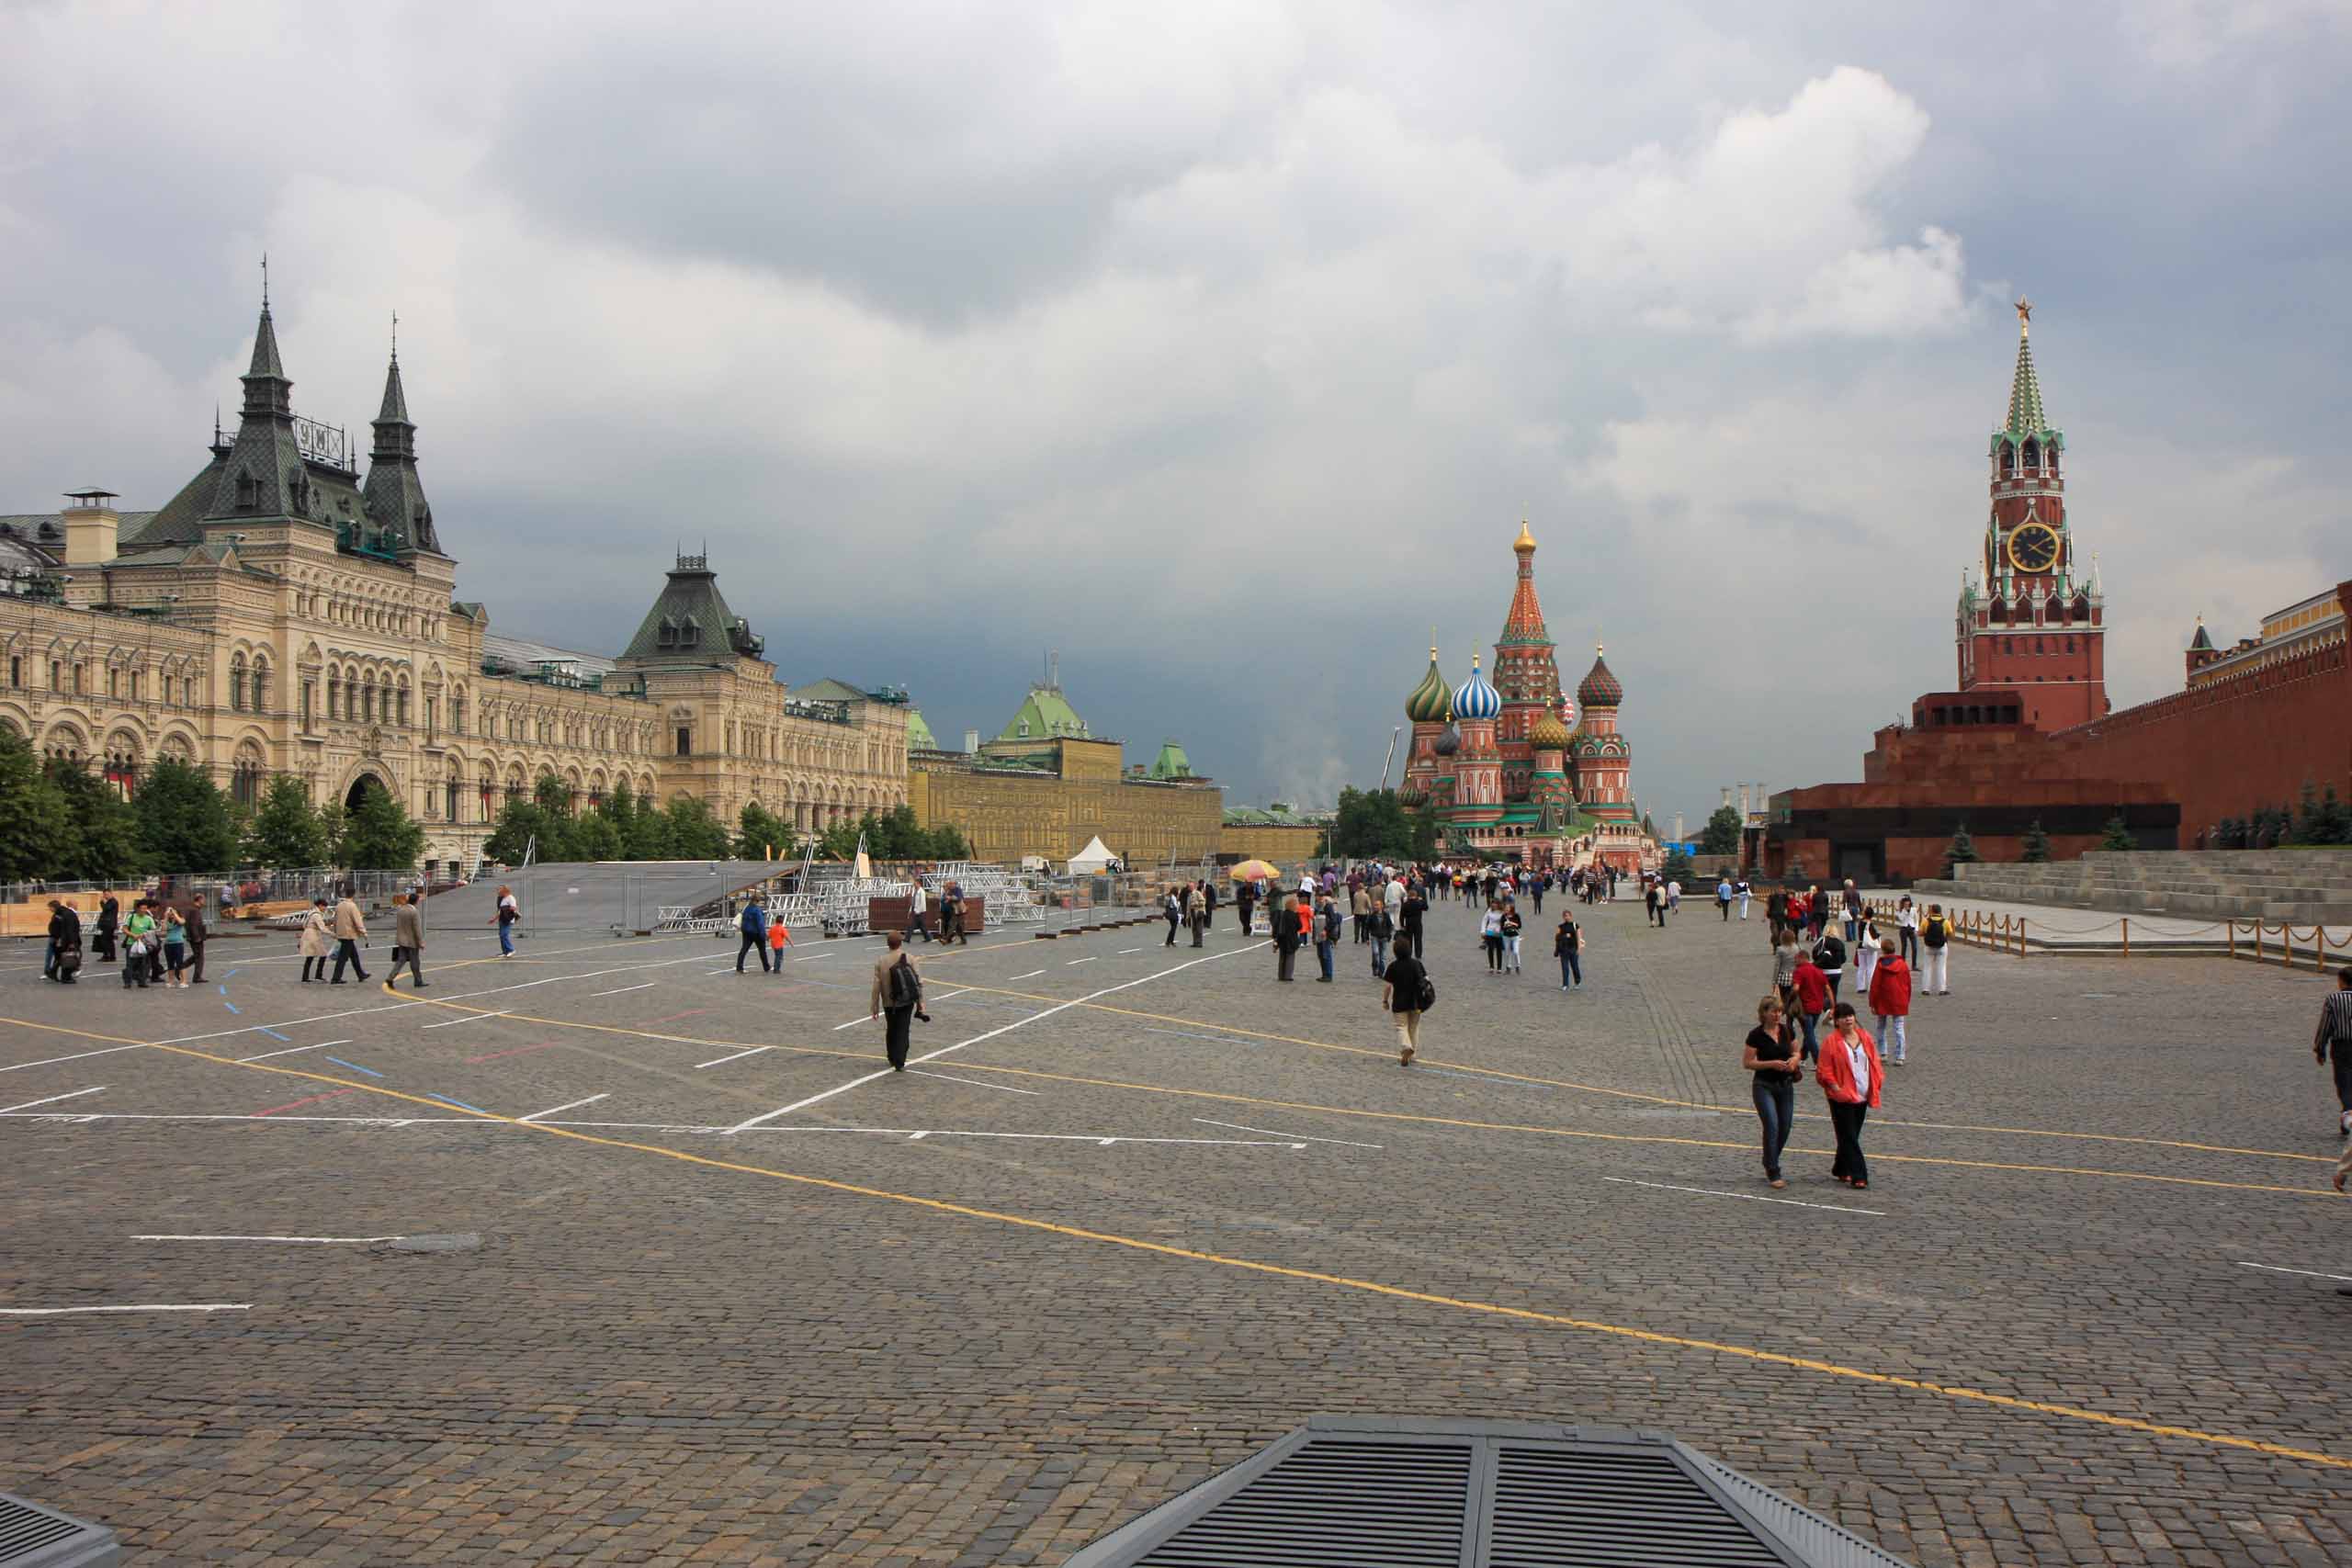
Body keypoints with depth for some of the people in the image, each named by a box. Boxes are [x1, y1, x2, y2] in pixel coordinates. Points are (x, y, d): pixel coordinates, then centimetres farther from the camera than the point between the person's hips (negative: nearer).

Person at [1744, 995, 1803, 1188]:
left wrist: (1794, 1060, -6)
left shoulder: (1787, 1031, 2)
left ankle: (1770, 1164, 30)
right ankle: (1773, 1172, -8)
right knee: (1772, 1126, -14)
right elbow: (1747, 1063, -10)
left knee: (1784, 1128, 7)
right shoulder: (1756, 1035, -11)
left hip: (1785, 1085, 5)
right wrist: (1772, 1064, -20)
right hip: (1764, 1086, -5)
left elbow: (1795, 1051, 17)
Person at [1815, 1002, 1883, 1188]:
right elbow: (1825, 1070, -8)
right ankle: (1858, 1176, -9)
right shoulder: (1831, 1042, -8)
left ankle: (1841, 1170, 30)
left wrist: (1876, 1083, 4)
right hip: (1842, 1097, -5)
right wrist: (1835, 1086, -19)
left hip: (1862, 1097, 5)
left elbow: (1874, 1062, 14)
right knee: (1849, 1138, -7)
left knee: (1850, 1136, 14)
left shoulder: (1865, 1037, 7)